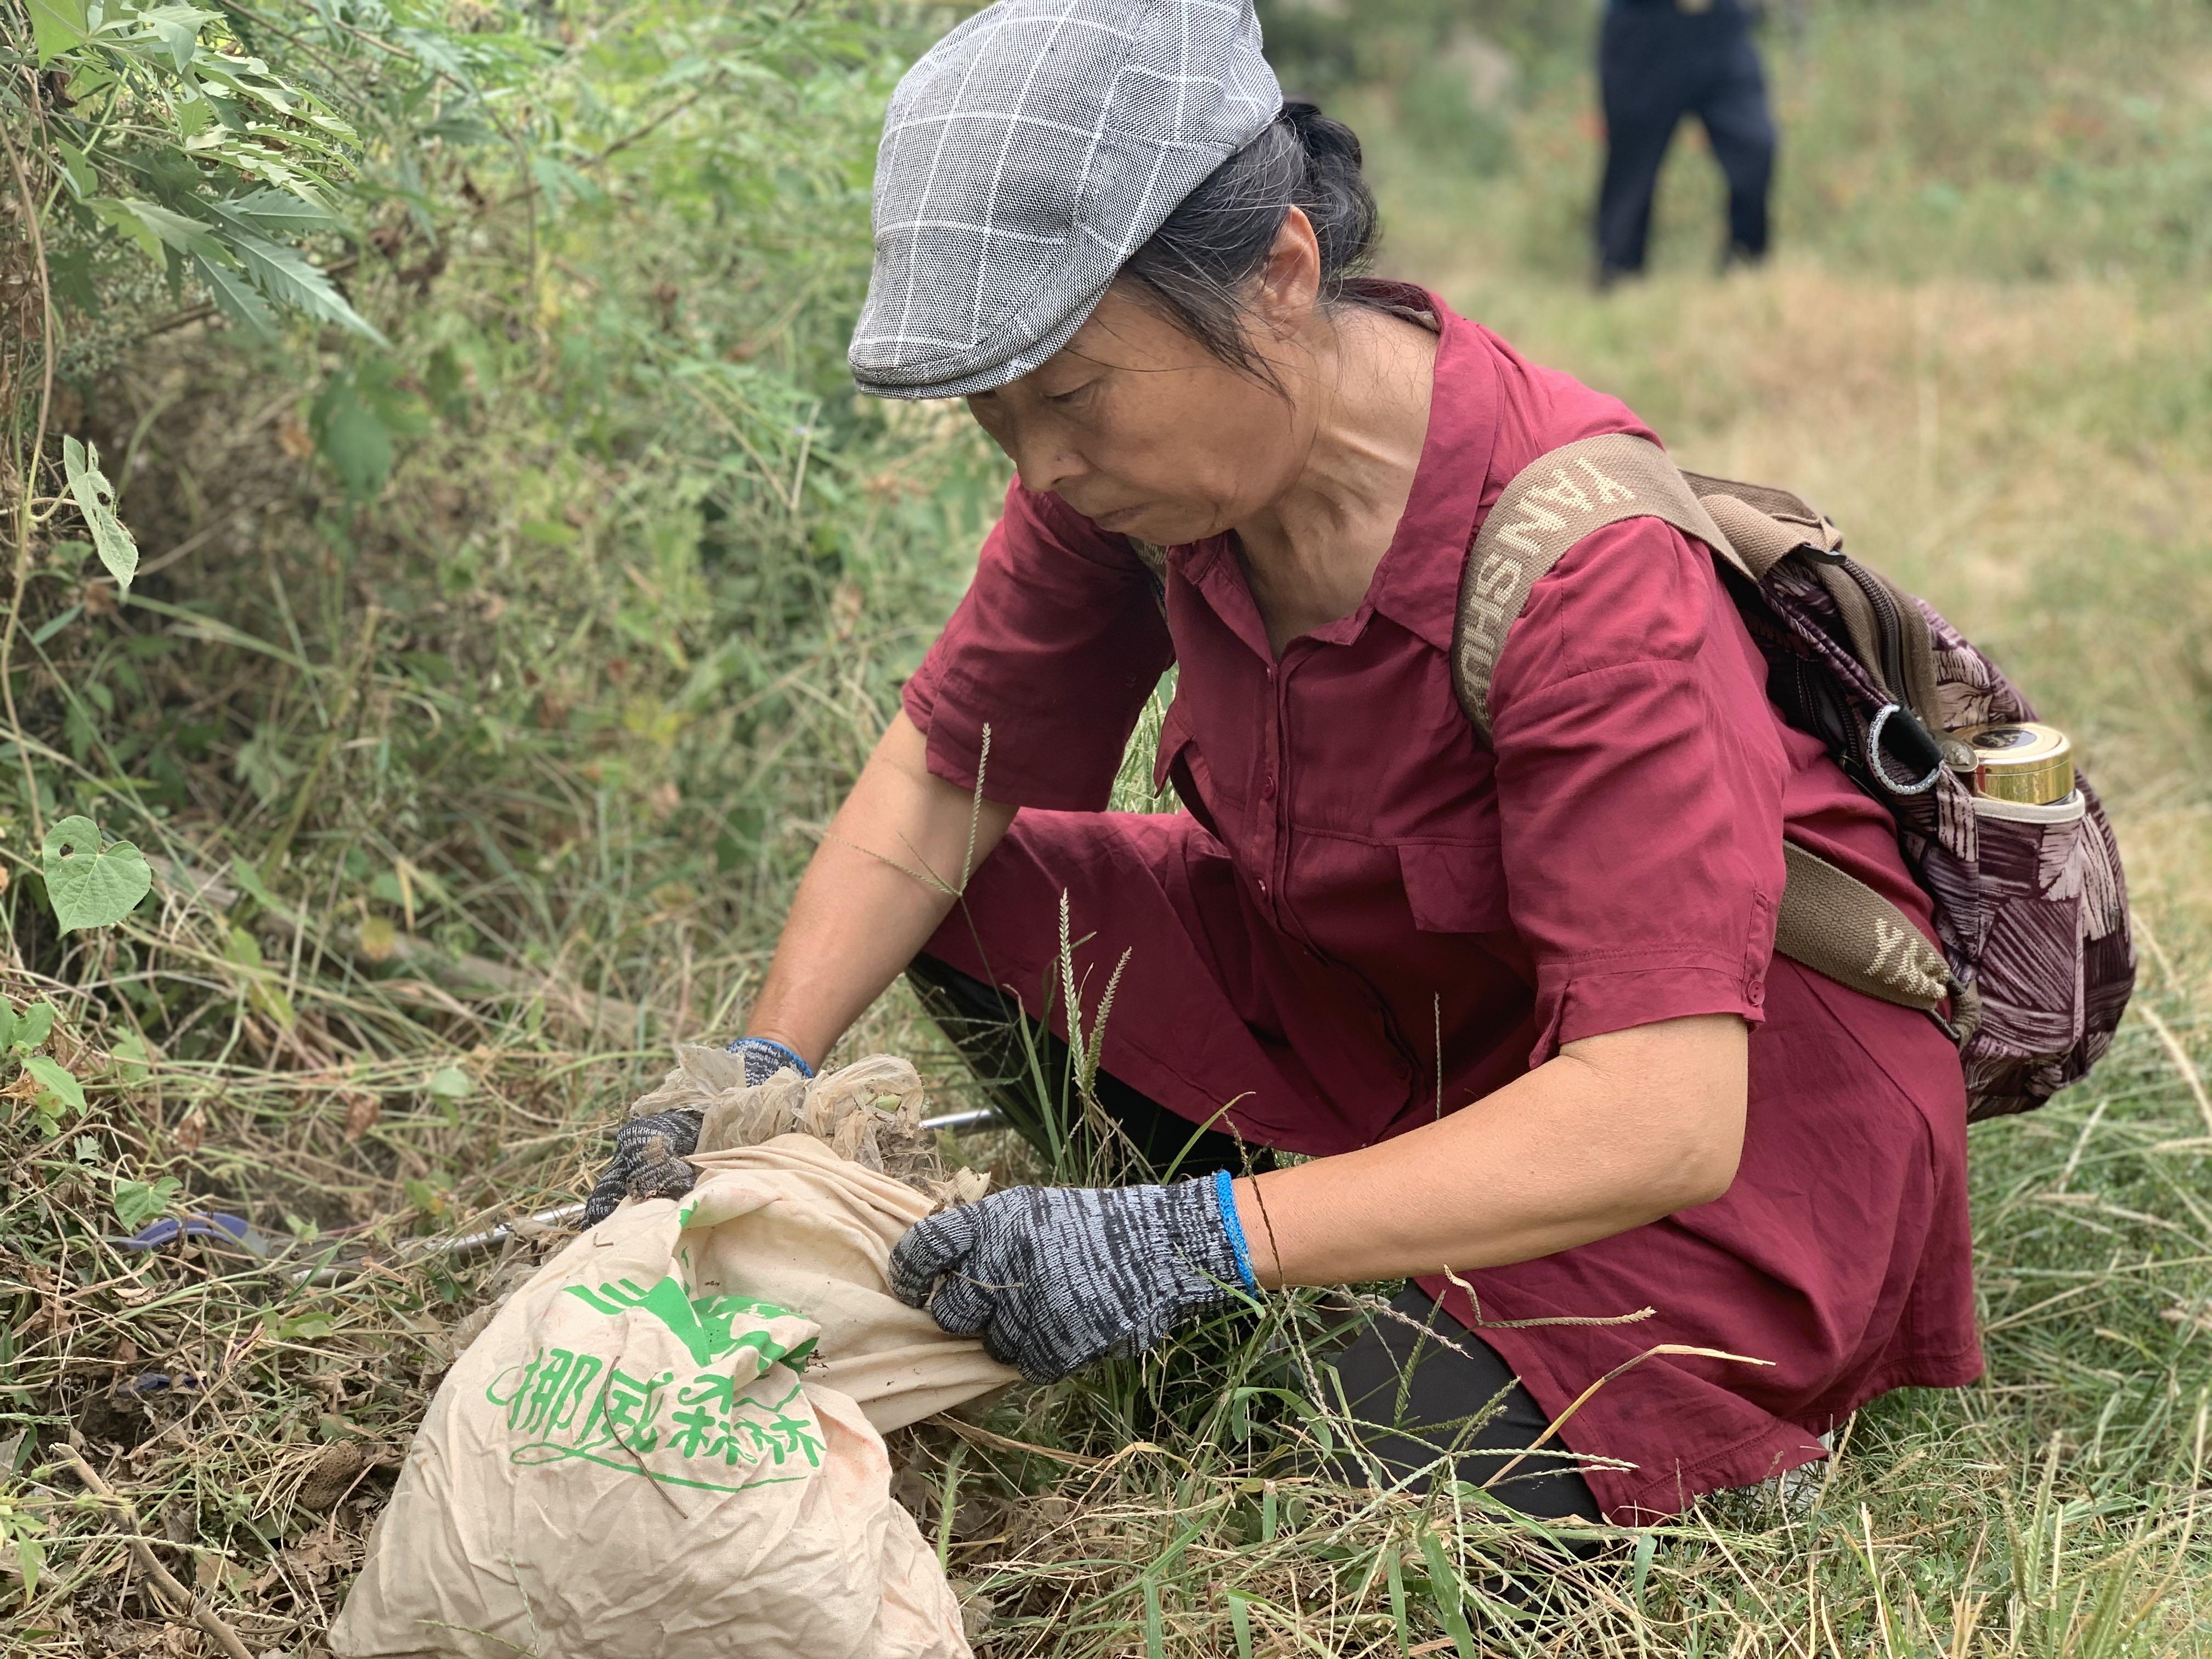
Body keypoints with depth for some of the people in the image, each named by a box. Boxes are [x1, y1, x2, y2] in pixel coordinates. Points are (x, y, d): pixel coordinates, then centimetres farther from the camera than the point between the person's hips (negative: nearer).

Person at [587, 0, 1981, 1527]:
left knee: (1445, 1439, -30)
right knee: (987, 911, -6)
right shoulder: (1137, 450, -13)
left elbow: (1666, 1112, -39)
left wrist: (1201, 1238, -46)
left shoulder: (1583, 563, -33)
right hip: (1401, 988, 7)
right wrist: (763, 1069, -16)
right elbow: (941, 780, 0)